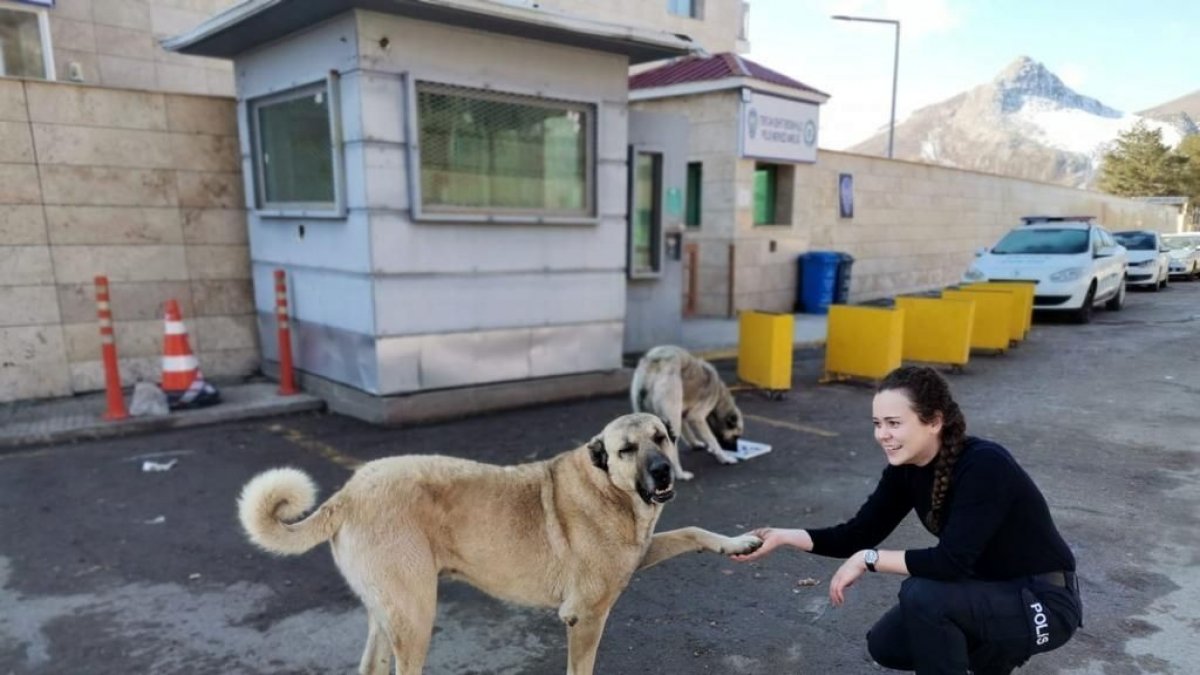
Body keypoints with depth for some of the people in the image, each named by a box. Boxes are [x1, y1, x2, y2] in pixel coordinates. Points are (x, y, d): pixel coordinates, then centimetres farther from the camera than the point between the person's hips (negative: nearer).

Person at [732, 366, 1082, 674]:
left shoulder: (984, 465, -30)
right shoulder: (905, 468, -8)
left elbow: (952, 561, -36)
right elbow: (858, 534, -3)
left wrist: (869, 560, -27)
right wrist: (783, 536, -14)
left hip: (1044, 601, -7)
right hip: (989, 589, 8)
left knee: (922, 594, -29)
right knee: (885, 645, 3)